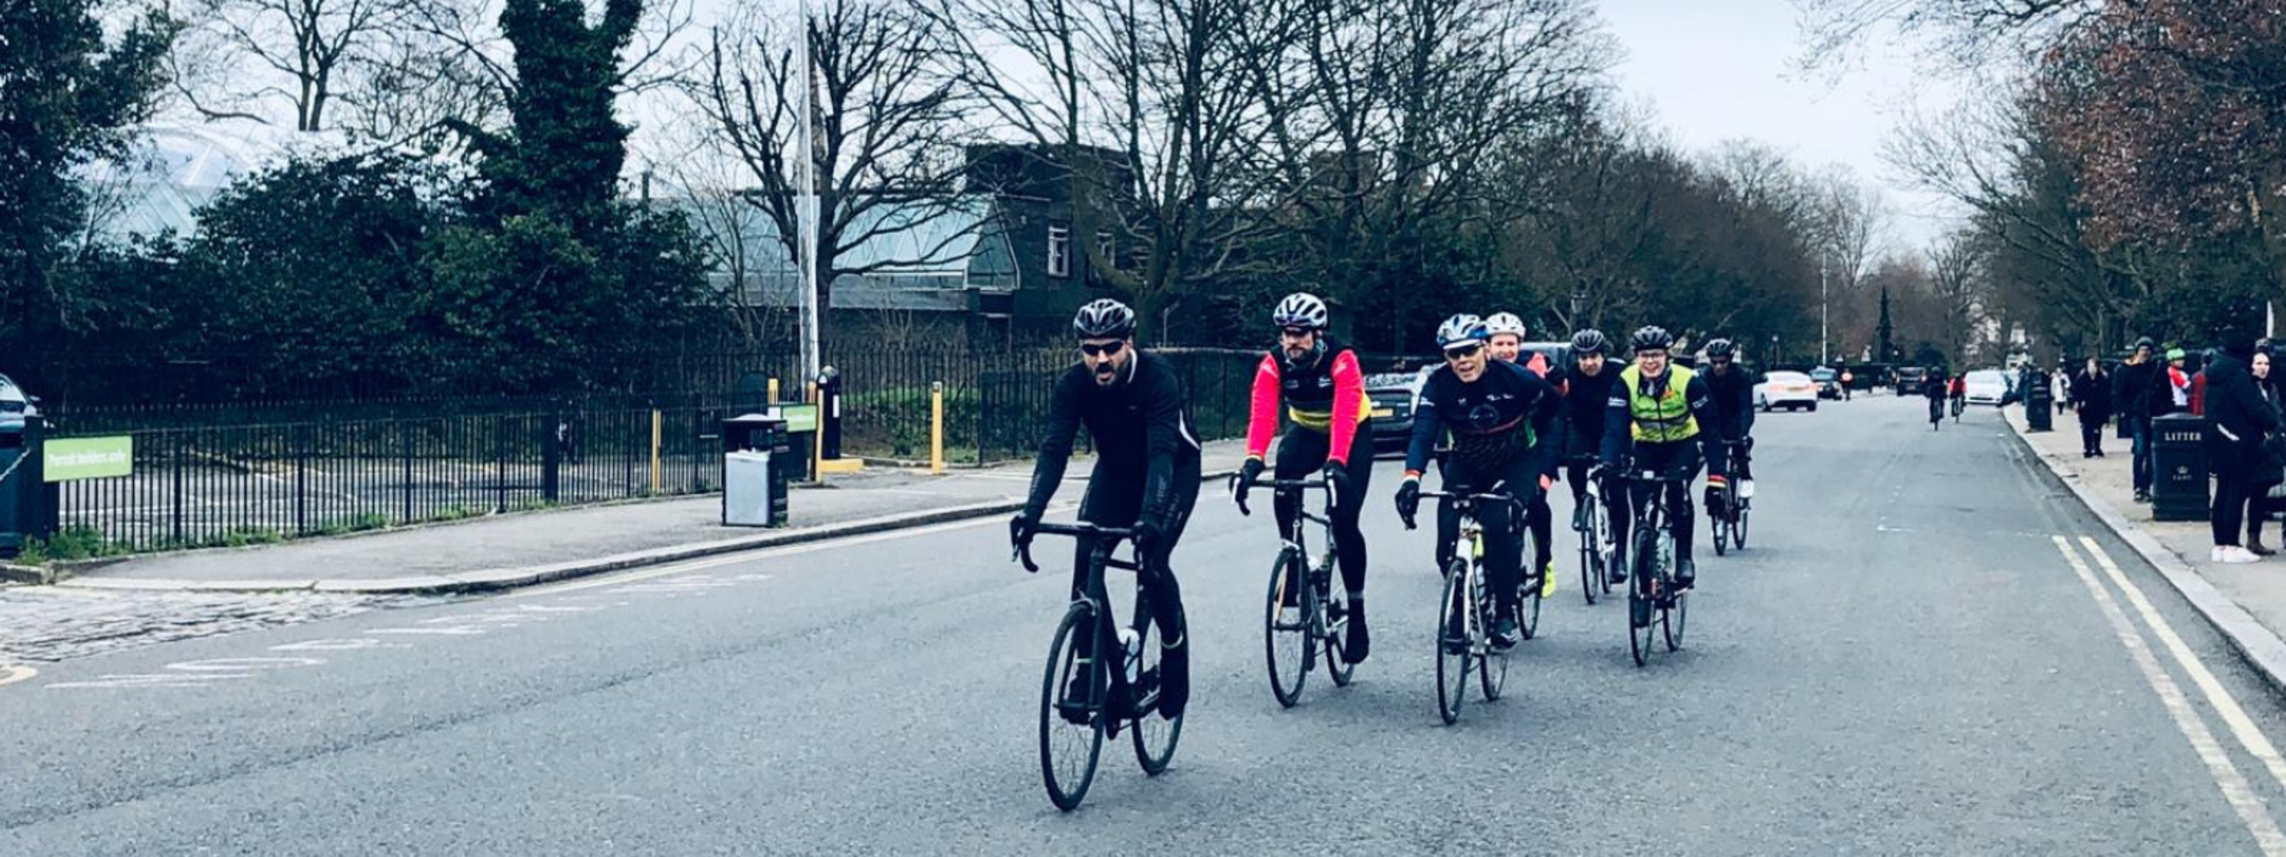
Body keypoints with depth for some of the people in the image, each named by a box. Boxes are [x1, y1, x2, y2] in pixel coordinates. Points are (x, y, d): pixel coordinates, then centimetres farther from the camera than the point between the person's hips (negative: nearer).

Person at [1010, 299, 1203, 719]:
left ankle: (1175, 652, 3)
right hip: (1116, 470, 4)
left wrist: (1150, 517, -59)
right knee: (1086, 559, -16)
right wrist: (1032, 510, -47)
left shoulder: (1157, 376, -34)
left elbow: (1162, 452, -44)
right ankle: (1089, 670, -5)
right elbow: (1054, 449, -31)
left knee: (1152, 562, -23)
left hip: (1175, 470, -4)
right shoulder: (1073, 384, -23)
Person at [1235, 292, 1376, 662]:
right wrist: (1252, 461, -49)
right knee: (1285, 474, -30)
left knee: (1345, 520, -16)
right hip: (1307, 431, 3)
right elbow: (1262, 415, -32)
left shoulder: (1341, 360, -30)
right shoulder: (1273, 364, -21)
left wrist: (1336, 462, -57)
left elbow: (1345, 416, -41)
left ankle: (1357, 614, -5)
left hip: (1354, 434, -3)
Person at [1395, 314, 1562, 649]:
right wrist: (1412, 477, -51)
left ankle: (1505, 613, -11)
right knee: (1448, 543, -11)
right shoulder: (1438, 385, -21)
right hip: (1465, 466, 2)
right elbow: (1423, 433, -34)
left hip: (1514, 463, -2)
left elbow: (1551, 415, -5)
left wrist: (1546, 469, -6)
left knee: (1499, 527, -27)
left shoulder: (1516, 379, -22)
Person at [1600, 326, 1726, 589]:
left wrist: (1716, 476, -34)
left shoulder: (1688, 381, -26)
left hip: (1684, 444, -2)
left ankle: (1684, 558, -17)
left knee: (1677, 487, -29)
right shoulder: (1626, 382, -22)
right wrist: (1607, 466, -46)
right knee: (1640, 498, -20)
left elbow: (1711, 429, -25)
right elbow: (1614, 429, -28)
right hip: (1646, 445, 2)